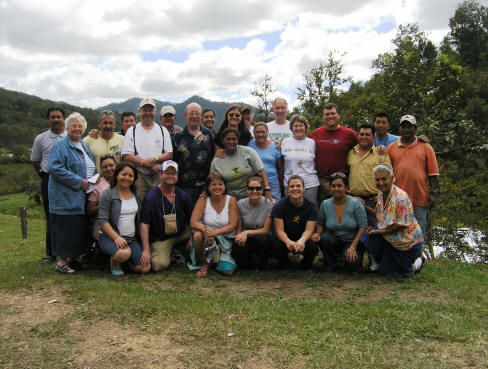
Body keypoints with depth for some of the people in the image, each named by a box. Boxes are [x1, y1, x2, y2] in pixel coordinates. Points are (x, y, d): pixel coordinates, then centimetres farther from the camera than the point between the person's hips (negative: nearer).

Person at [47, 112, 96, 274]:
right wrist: (79, 182, -19)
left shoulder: (84, 146, 18)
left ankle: (71, 257, 21)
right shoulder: (60, 145, -7)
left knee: (79, 229, 10)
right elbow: (54, 168, -19)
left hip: (81, 198, 8)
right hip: (66, 197, -8)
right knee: (66, 227, -5)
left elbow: (90, 169, 27)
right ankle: (61, 261, 5)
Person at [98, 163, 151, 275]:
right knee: (124, 253, -36)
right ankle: (115, 261, 0)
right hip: (109, 237, -4)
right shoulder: (108, 195, -4)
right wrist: (116, 238, -26)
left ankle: (128, 260, 19)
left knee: (145, 268, -12)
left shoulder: (135, 195, 11)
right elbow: (103, 221, -11)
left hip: (131, 238, 5)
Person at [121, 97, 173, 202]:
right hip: (139, 176, -1)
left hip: (159, 176, 1)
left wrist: (154, 159, -12)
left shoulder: (163, 131, 14)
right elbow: (127, 156, -2)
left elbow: (170, 154, 7)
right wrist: (151, 165, -10)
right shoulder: (132, 131, 8)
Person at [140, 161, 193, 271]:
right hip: (160, 238, -4)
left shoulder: (182, 195, 3)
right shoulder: (151, 196, -9)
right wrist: (146, 250, -18)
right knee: (160, 265, -26)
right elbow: (144, 225, -12)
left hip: (181, 234, 4)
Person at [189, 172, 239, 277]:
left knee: (228, 271, -17)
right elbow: (193, 222, -14)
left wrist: (215, 232, -29)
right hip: (207, 238, 0)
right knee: (197, 235, -35)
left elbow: (233, 225, -12)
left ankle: (217, 259, 21)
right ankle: (204, 264, -6)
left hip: (225, 240, 0)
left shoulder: (231, 200, -5)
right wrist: (205, 229, -36)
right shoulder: (203, 200, -5)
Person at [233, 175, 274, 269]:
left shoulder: (270, 204, -12)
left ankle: (262, 267, -7)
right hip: (246, 240, 1)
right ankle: (247, 262, 7)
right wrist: (241, 236, -21)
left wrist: (246, 232, -24)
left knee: (262, 238, -37)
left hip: (263, 239, -1)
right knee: (236, 252, -32)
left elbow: (265, 230, -12)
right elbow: (239, 229, 2)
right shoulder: (240, 204, -5)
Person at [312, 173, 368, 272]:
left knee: (350, 264, -30)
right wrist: (317, 233, -12)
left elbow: (363, 227, -13)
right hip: (334, 241, 3)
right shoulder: (325, 204, -3)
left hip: (353, 241, -2)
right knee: (323, 238, -31)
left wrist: (353, 247, -19)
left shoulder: (356, 204, -12)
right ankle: (331, 261, -1)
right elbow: (320, 223, 11)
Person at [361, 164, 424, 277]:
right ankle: (376, 263, 6)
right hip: (391, 238, 7)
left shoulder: (401, 197, -26)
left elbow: (401, 225, -26)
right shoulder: (381, 195, 0)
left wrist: (380, 232, -21)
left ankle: (417, 263, 26)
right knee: (367, 238, -17)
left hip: (408, 241, -7)